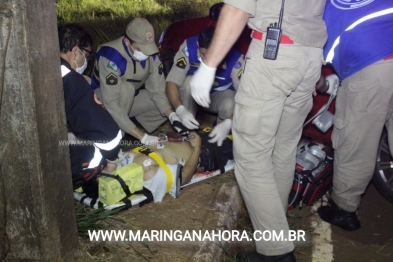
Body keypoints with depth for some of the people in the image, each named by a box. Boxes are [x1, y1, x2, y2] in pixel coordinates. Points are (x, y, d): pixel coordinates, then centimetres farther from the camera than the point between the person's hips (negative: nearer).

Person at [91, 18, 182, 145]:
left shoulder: (151, 53, -16)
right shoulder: (111, 57, -34)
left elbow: (157, 90, -15)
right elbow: (111, 105, -39)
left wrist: (172, 116, -33)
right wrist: (142, 137, -43)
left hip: (130, 98, 6)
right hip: (102, 99, -6)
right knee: (126, 88, -36)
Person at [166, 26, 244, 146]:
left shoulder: (235, 59, -32)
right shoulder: (189, 47, -30)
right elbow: (172, 82, -29)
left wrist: (228, 123, -49)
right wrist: (180, 110, -46)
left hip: (220, 94, -1)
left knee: (229, 105, -34)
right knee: (189, 81, -32)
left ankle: (219, 140, -3)